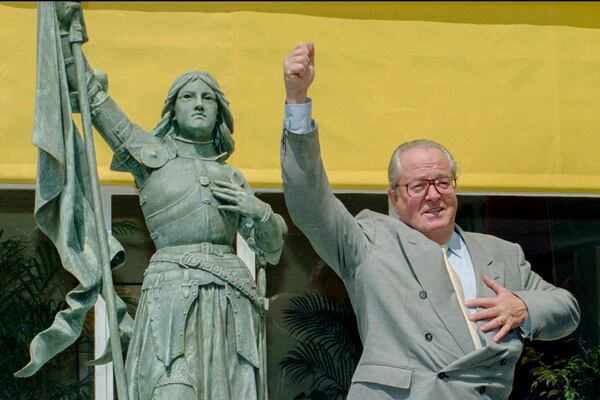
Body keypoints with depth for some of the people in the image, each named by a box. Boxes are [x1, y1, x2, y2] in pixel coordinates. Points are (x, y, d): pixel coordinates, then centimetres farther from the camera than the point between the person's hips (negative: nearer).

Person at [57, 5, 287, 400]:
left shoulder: (233, 178, 20)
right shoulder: (152, 155, 12)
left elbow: (271, 249, 20)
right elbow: (91, 93, 8)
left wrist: (260, 213, 0)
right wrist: (65, 29, 3)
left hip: (230, 299, 3)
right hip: (170, 290, -3)